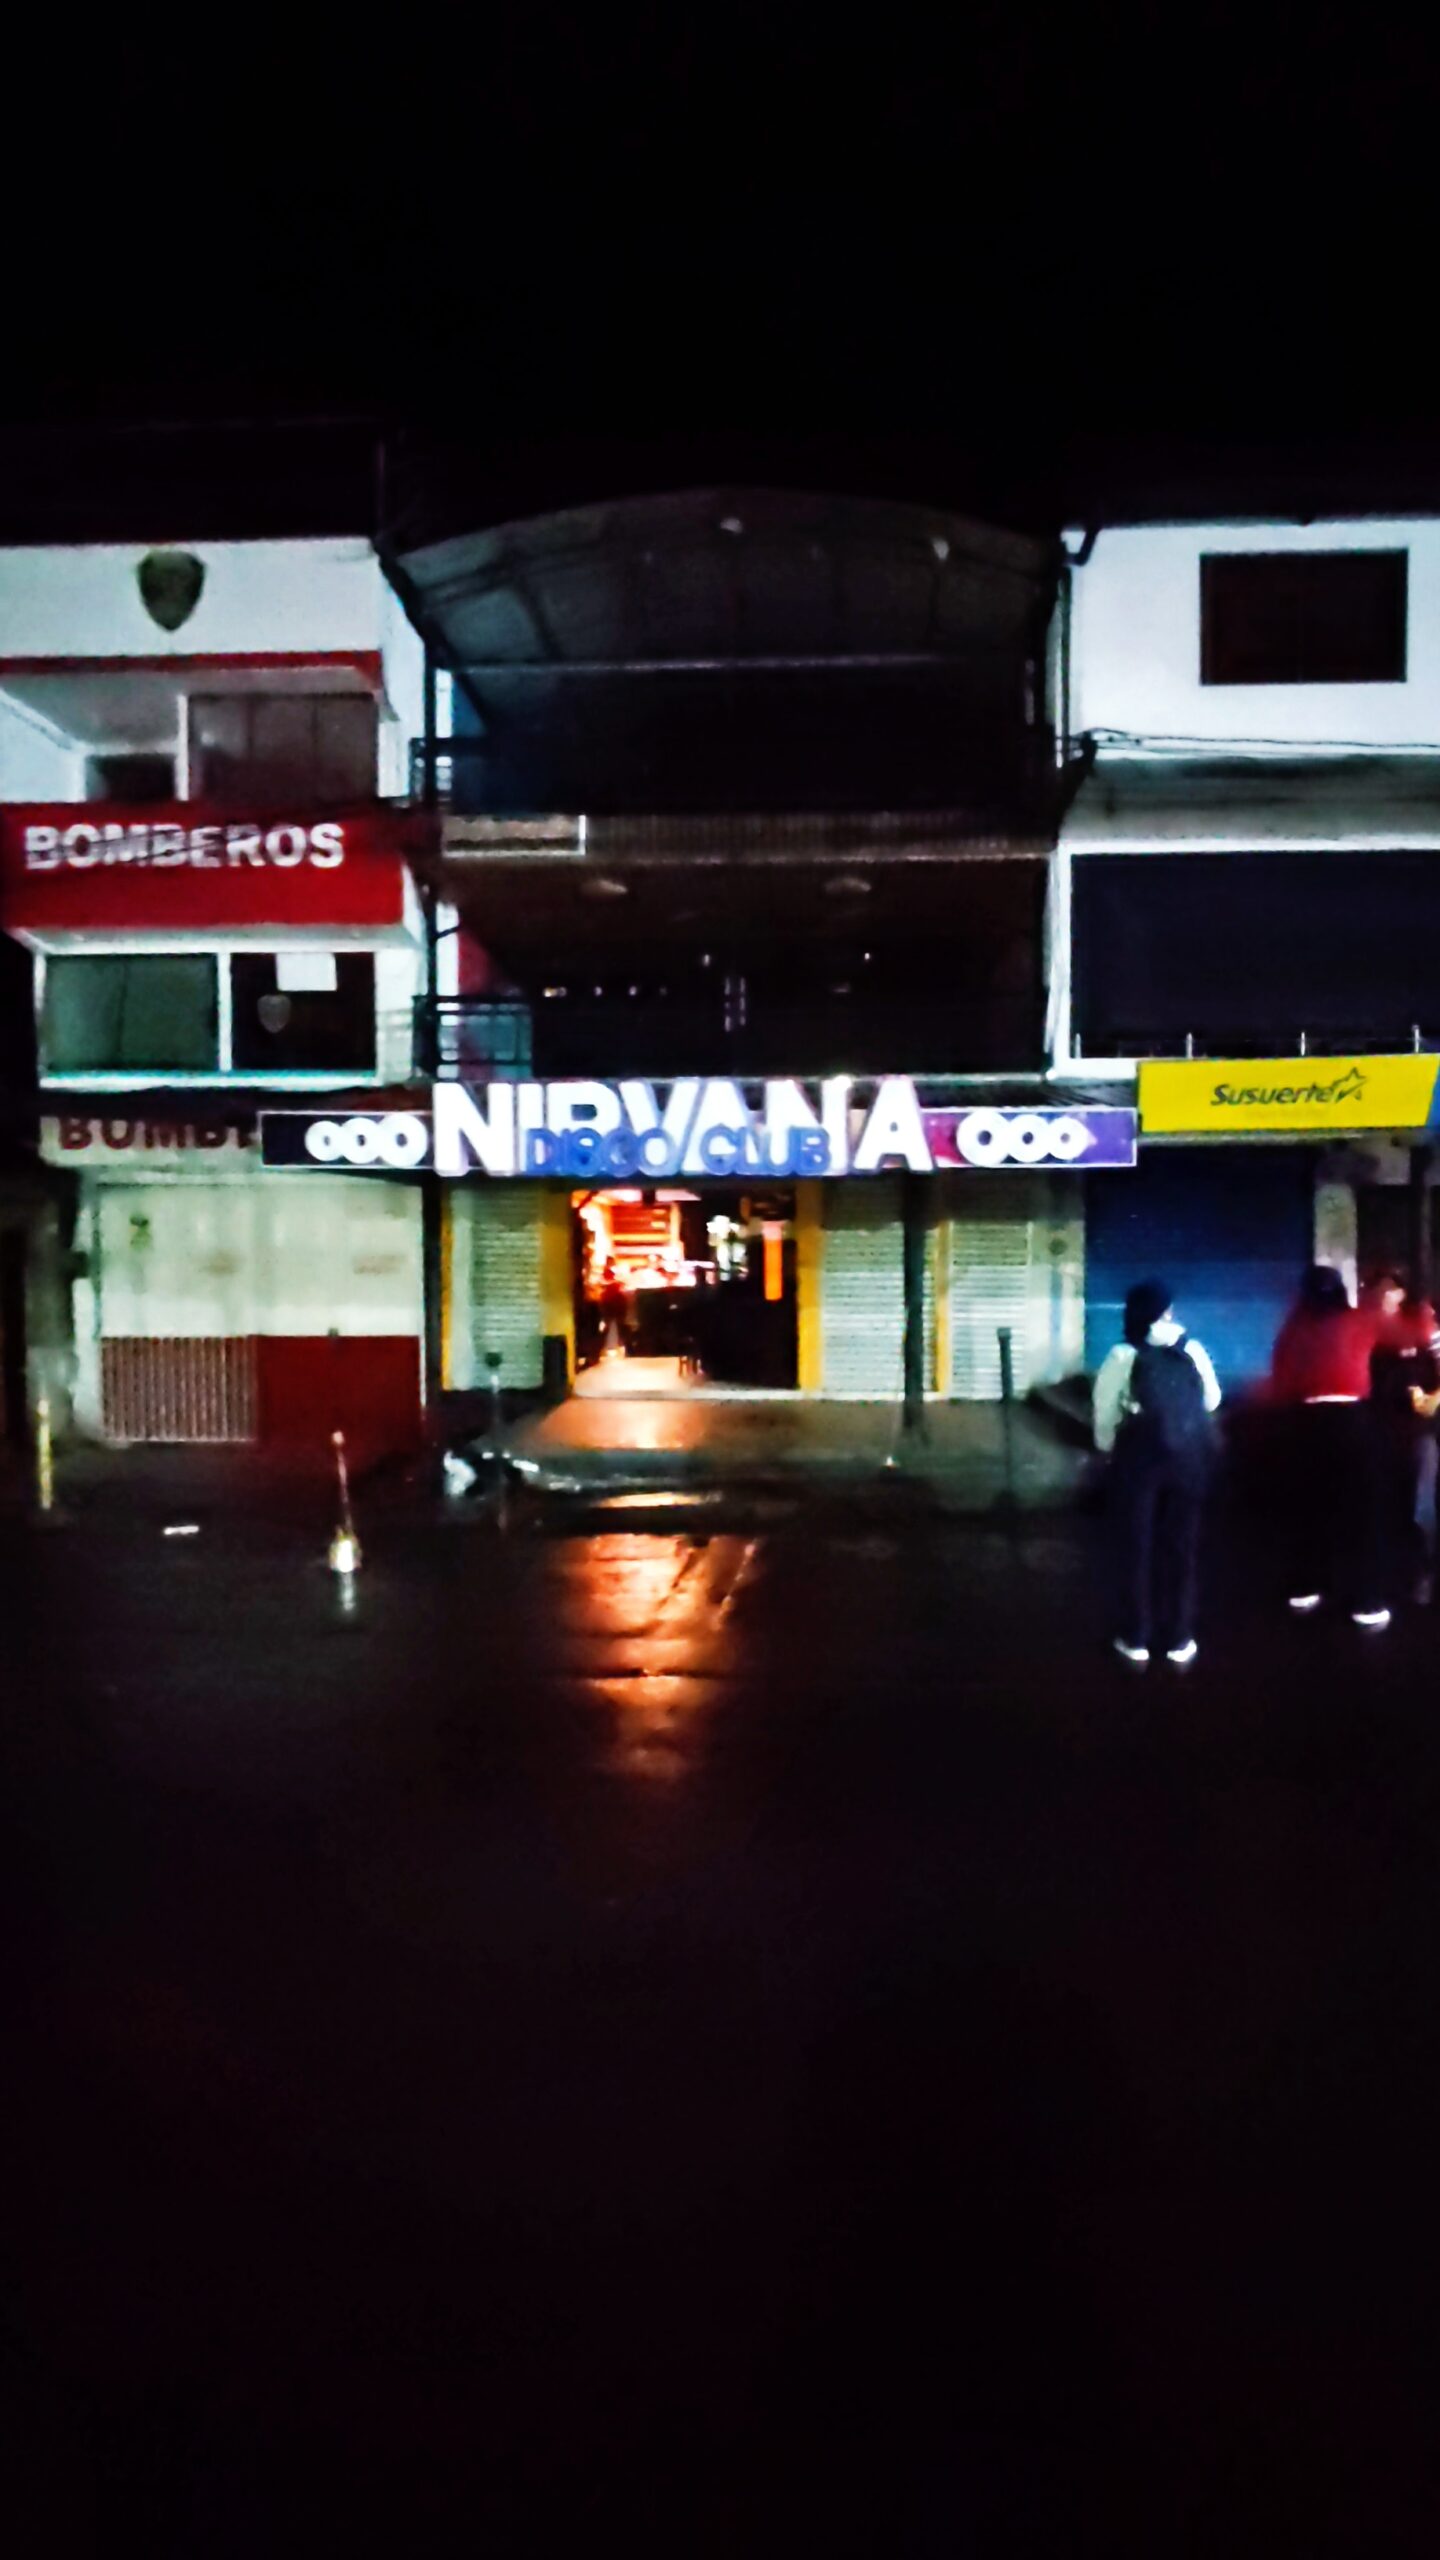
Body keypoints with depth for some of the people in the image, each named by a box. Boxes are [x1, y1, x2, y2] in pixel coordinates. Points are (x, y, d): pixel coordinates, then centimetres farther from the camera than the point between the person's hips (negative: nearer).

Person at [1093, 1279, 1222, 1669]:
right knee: (1181, 1545, 11)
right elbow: (1211, 1400, 11)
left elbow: (1105, 1413, -5)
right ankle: (1179, 1641, 17)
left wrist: (1107, 1450, 12)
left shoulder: (1123, 1357, -7)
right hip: (1189, 1457, 2)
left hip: (1139, 1456, -2)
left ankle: (1136, 1640, 14)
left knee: (1136, 1545, 9)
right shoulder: (1192, 1352, 1)